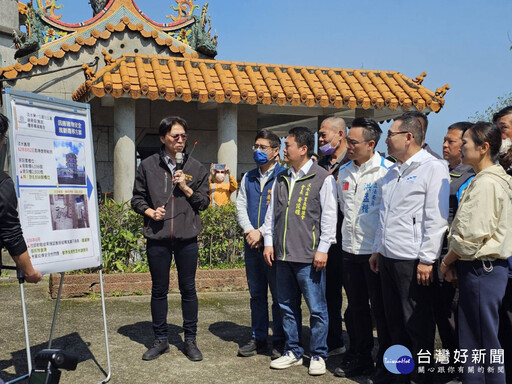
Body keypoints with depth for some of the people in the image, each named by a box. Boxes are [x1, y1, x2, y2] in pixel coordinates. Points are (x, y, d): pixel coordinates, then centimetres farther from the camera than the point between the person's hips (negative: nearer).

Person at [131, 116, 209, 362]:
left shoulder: (195, 167, 6)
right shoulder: (148, 166, 3)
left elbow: (204, 202, 8)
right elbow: (137, 198, 9)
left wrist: (186, 189, -8)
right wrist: (150, 211, -10)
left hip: (187, 238, 0)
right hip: (158, 238, 0)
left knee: (188, 289, 7)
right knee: (159, 290, 9)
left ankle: (190, 340, 20)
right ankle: (161, 340, 24)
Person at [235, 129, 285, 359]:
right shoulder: (248, 178, 15)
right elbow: (240, 207, 10)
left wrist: (262, 232, -15)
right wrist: (249, 231, -6)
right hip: (252, 244, 6)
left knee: (279, 294, 1)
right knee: (256, 294, 13)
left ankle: (280, 342, 11)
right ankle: (258, 339, 22)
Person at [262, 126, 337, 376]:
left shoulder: (322, 178, -4)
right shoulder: (281, 179, 14)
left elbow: (329, 216, -7)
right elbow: (271, 212, 17)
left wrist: (323, 249, -11)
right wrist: (269, 242, 10)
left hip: (309, 256, -6)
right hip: (282, 254, 6)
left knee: (317, 308, 1)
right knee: (287, 306, 13)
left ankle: (318, 355, 15)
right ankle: (293, 352, 25)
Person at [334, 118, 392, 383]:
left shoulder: (387, 171, -12)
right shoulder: (344, 171, 8)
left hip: (376, 251, -6)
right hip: (350, 250, 7)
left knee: (381, 310, 4)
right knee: (357, 308, 16)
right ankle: (361, 359, 30)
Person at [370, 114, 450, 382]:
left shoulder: (433, 168, -9)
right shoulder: (393, 172, 17)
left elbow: (436, 218, -15)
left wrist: (427, 260, -18)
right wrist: (377, 249, 18)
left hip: (412, 260, -8)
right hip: (388, 257, 8)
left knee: (418, 324, 2)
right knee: (395, 320, 16)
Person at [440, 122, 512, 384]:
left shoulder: (486, 184, -17)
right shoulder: (489, 179, 14)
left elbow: (471, 237, -21)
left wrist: (446, 261, -6)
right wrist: (454, 262, 9)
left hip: (480, 270, -10)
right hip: (482, 267, 10)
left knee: (480, 343, 0)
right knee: (472, 338, 17)